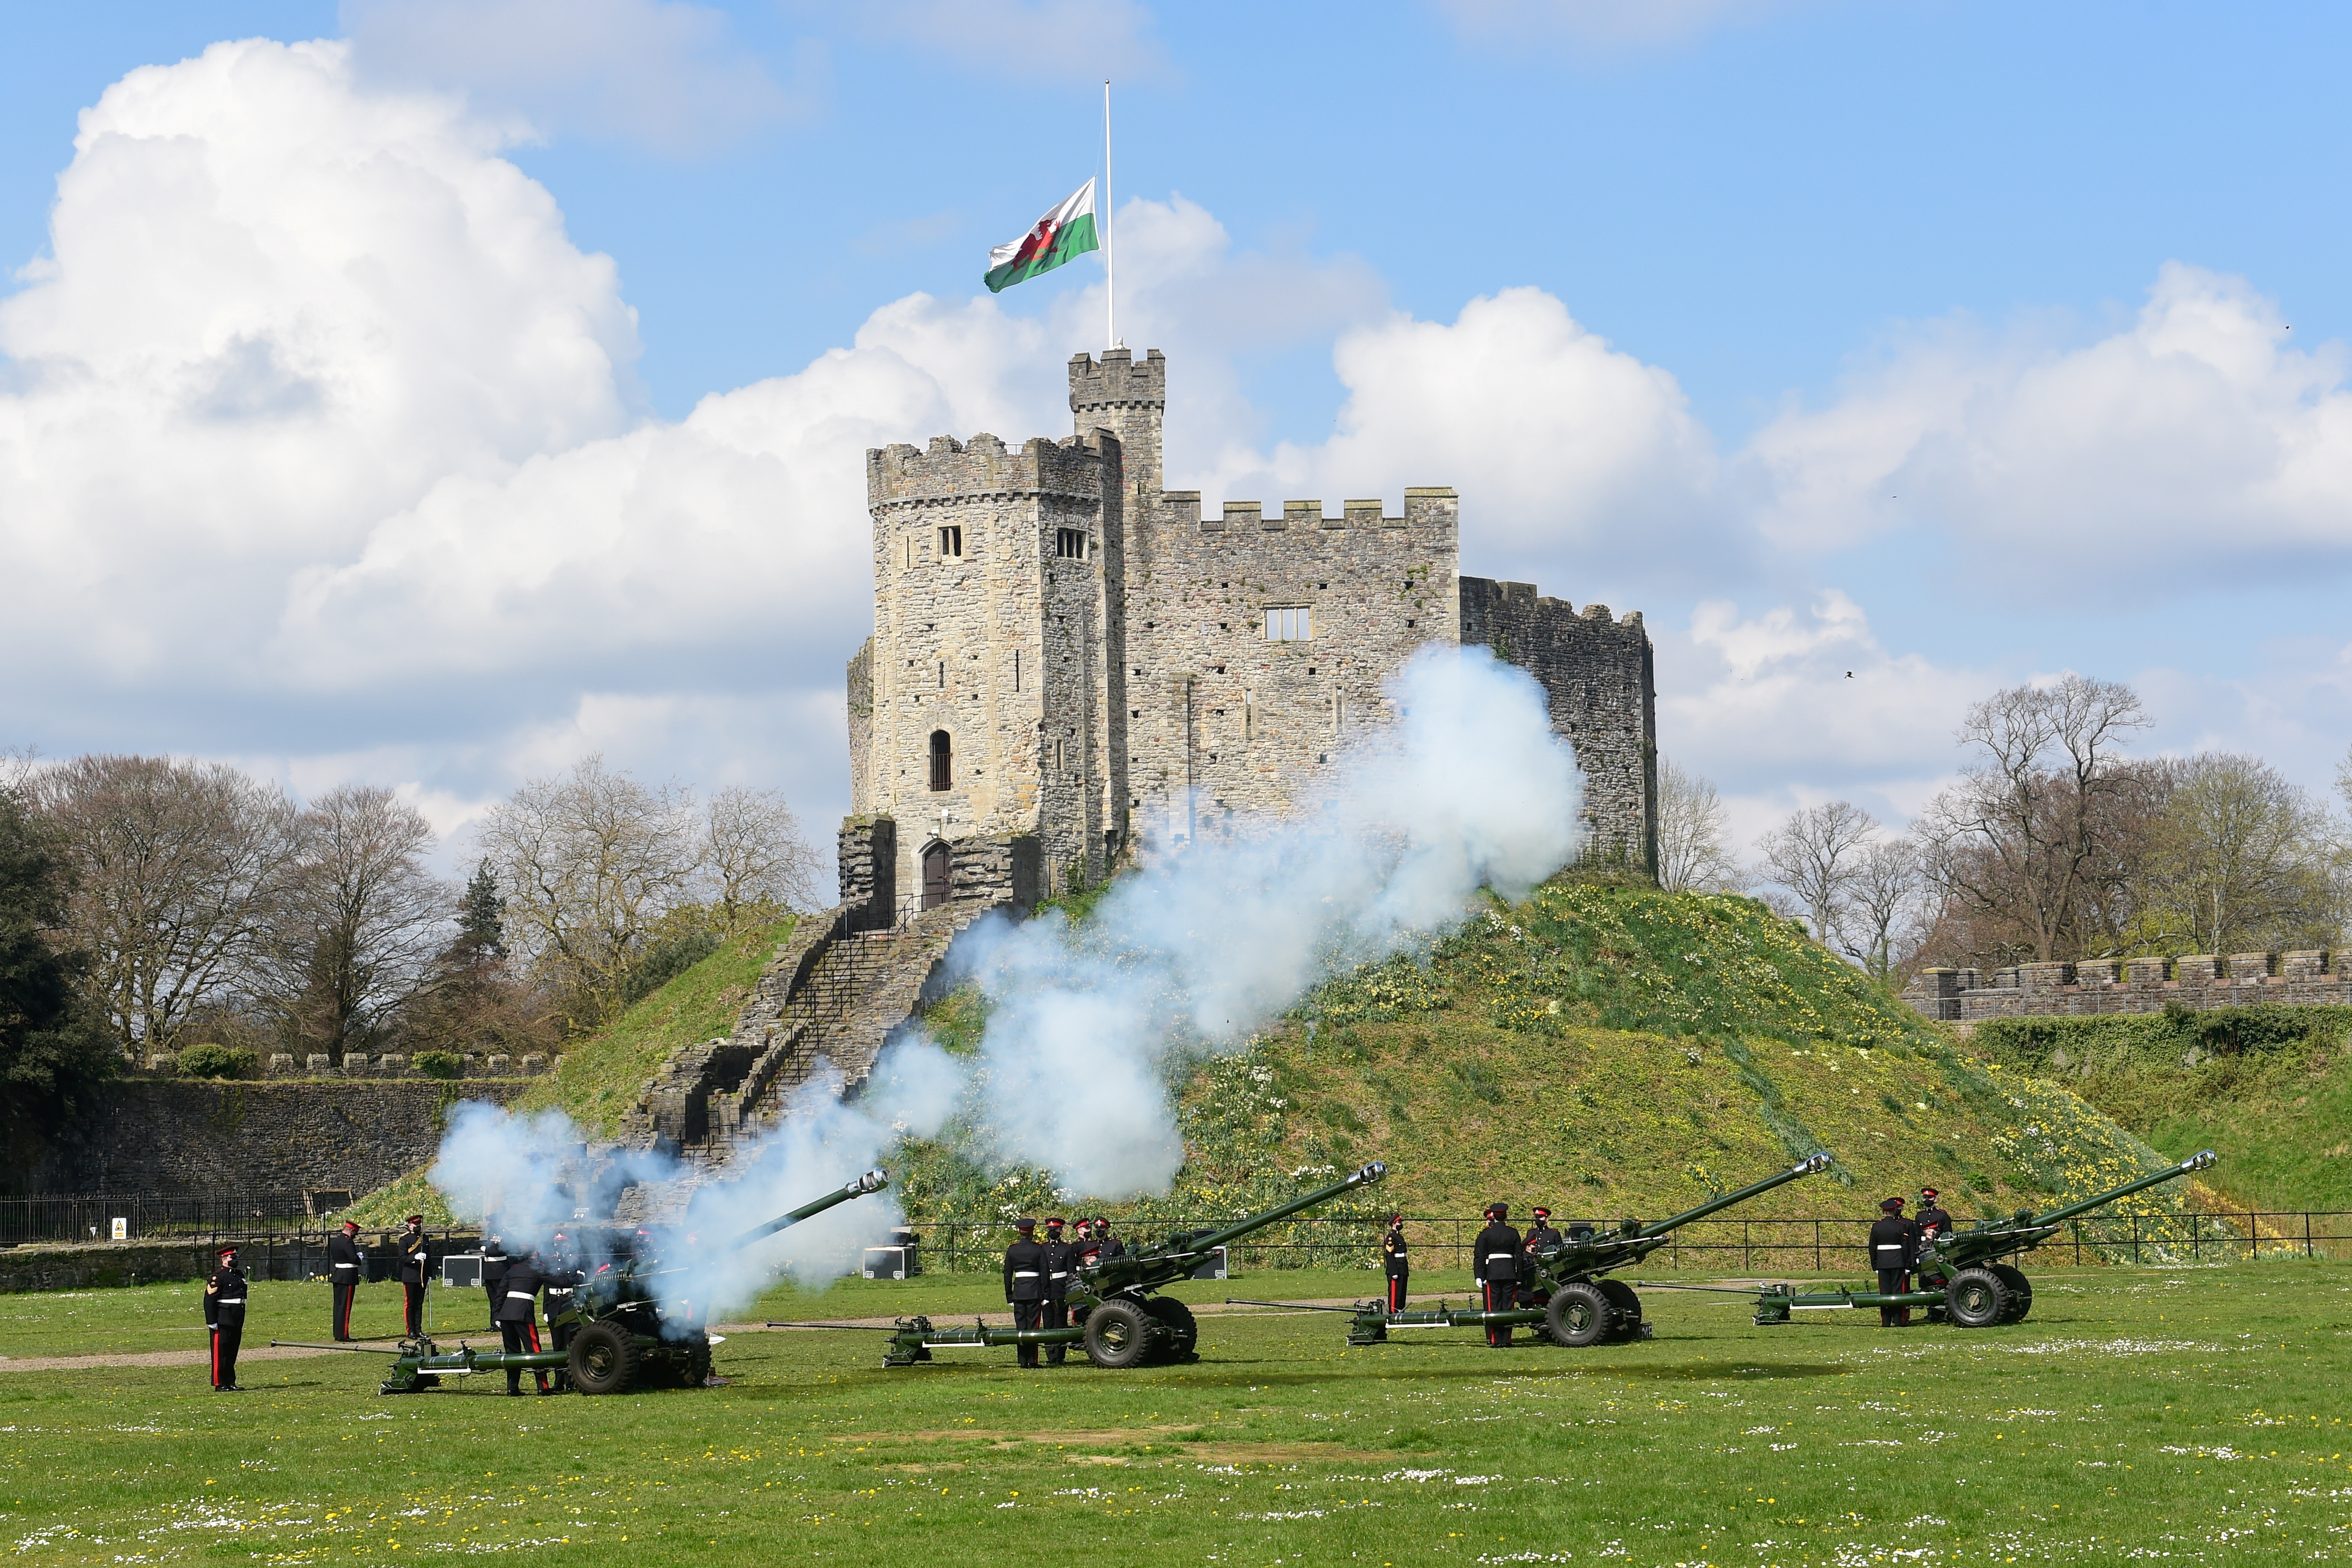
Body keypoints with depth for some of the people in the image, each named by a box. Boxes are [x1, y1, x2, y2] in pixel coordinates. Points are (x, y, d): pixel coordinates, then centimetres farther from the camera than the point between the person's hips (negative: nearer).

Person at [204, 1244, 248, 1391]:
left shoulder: (240, 1275, 16)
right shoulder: (218, 1276, -10)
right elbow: (209, 1300, -14)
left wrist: (241, 1320, 22)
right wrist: (212, 1322, -19)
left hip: (237, 1322, 8)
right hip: (223, 1322, -8)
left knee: (232, 1353, 12)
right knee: (221, 1353, -4)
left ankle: (230, 1383, 17)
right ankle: (220, 1384, -1)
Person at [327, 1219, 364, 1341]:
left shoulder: (334, 1242, 13)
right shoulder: (348, 1242, -16)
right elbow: (354, 1259, -23)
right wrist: (360, 1258, 0)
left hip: (337, 1276, 9)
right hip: (348, 1277, -9)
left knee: (338, 1305, 13)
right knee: (345, 1306, -6)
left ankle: (338, 1334, 16)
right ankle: (343, 1335, -6)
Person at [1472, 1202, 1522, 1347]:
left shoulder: (1486, 1234, -1)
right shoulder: (1513, 1233, 5)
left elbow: (1480, 1257, -3)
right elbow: (1519, 1256, 6)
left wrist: (1479, 1276, 0)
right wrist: (1519, 1277, 11)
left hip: (1493, 1273, -2)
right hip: (1510, 1273, 2)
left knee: (1494, 1307, 1)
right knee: (1508, 1306, 5)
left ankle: (1496, 1340, -1)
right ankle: (1506, 1339, 5)